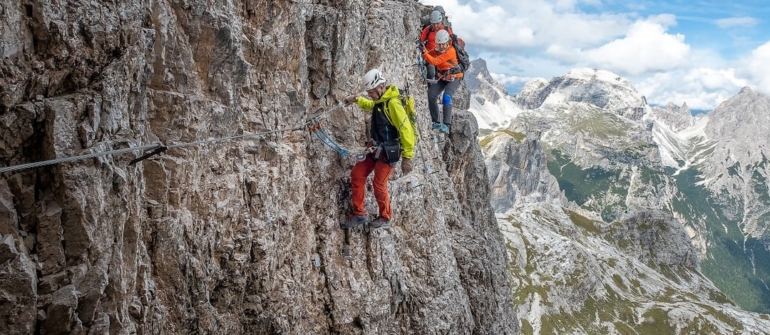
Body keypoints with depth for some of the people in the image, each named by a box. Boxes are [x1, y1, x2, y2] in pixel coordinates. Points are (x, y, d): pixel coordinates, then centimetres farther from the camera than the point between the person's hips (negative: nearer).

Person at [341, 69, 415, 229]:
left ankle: (385, 218, 22)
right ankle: (359, 214, 17)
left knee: (379, 185, -1)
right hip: (376, 148, 9)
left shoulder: (393, 103, -23)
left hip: (388, 152, -9)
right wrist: (357, 100, 14)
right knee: (357, 174, 7)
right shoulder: (380, 100, 6)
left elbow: (406, 131, -24)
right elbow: (370, 105, 34)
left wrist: (407, 157, -24)